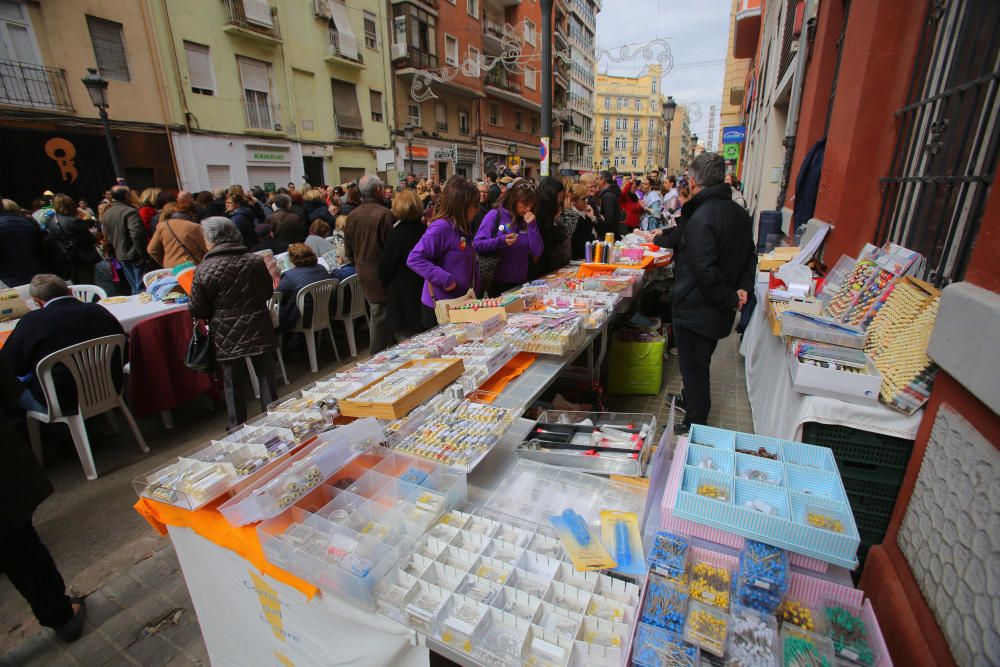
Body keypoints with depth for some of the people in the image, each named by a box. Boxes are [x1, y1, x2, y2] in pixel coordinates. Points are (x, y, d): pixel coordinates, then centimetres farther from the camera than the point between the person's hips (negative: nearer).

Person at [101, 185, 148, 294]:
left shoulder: (106, 214, 12)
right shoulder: (130, 211, -14)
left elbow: (107, 237, 16)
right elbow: (136, 234, -24)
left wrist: (116, 251, 22)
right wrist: (143, 255, -18)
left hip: (120, 255, 8)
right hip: (135, 254, -8)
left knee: (134, 287, 16)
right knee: (142, 287, -5)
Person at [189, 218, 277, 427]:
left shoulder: (204, 270, -13)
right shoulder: (256, 261, -3)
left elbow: (198, 311, -10)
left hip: (228, 336, -3)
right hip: (259, 330, 3)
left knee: (233, 383, 11)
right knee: (265, 376, 14)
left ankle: (238, 428, 24)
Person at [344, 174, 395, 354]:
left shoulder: (352, 216, 2)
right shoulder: (385, 214, -17)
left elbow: (348, 249, 9)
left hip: (363, 271, 6)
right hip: (381, 272, -6)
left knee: (377, 311, 17)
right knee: (381, 313, 3)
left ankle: (378, 352, 27)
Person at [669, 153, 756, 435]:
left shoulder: (702, 217, -24)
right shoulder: (740, 213, 6)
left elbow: (705, 270, -29)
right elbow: (750, 256, 13)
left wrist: (730, 298, -16)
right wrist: (743, 288, 2)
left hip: (695, 309, -9)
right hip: (718, 310, 9)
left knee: (693, 366, 5)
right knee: (701, 361, 25)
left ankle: (695, 424, 18)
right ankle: (690, 401, 45)